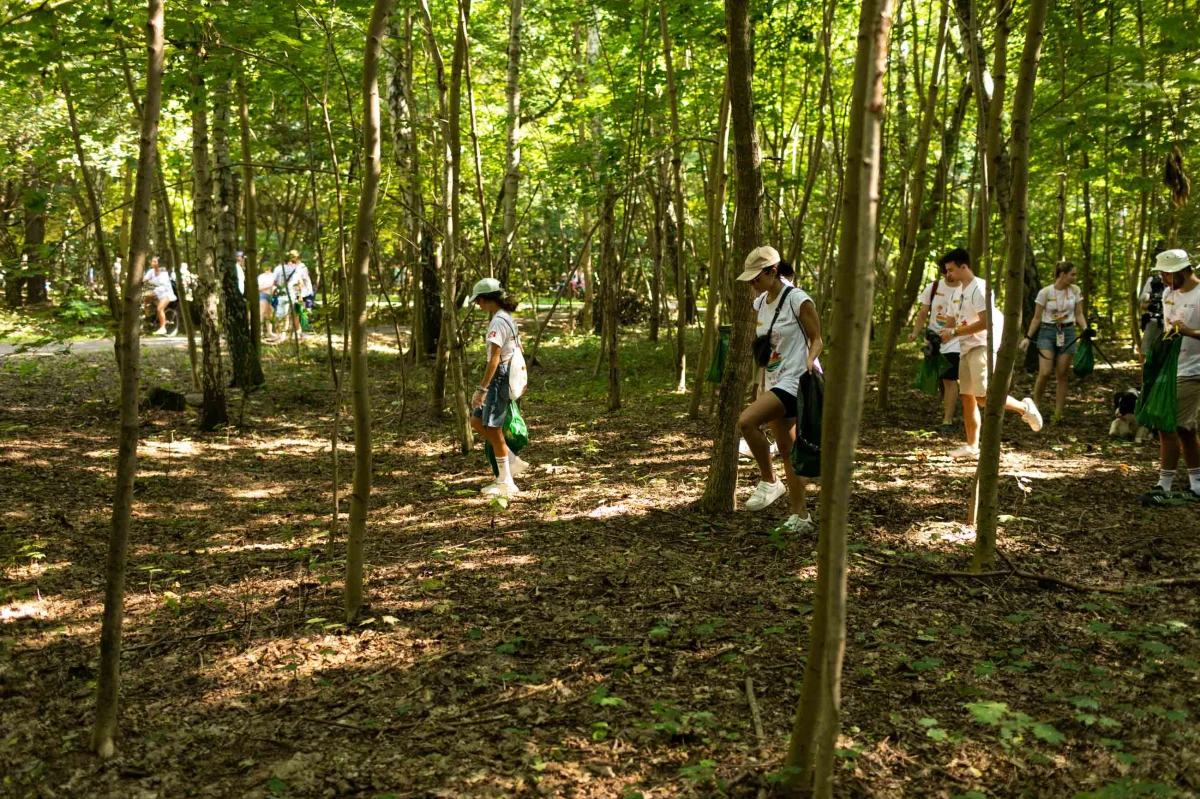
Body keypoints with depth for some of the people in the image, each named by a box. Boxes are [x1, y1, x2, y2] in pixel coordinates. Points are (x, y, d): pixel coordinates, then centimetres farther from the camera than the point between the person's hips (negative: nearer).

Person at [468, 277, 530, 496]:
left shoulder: (498, 322, -18)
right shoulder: (508, 318, 12)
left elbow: (494, 359, -23)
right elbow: (519, 349, 20)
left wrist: (482, 389, -23)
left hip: (498, 378, -10)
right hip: (508, 376, 10)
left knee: (493, 429, -1)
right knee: (477, 421, 15)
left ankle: (505, 482, 8)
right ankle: (513, 462, 17)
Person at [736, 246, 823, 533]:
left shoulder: (798, 300, -12)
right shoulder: (760, 303, 10)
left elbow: (816, 340, -7)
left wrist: (810, 360, -27)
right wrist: (761, 385, 18)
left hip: (794, 382, -8)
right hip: (774, 383, 8)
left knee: (746, 421, -25)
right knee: (786, 450, 9)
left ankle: (769, 482, -7)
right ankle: (801, 517, 17)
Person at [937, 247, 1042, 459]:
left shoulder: (979, 288, -13)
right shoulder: (957, 293, 15)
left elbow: (985, 322, -21)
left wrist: (954, 333, -20)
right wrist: (940, 333, 0)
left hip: (983, 347, -9)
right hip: (966, 349, 9)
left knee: (983, 396, -17)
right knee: (967, 398, 6)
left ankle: (1024, 407, 6)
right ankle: (972, 447, 11)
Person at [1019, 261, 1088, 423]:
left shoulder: (1075, 290, 1)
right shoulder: (1045, 292, -7)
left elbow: (1079, 314, 6)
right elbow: (1037, 318, -1)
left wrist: (1085, 330, -11)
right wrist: (1028, 337, -8)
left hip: (1067, 333, 2)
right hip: (1047, 332, -2)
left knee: (1062, 375, 1)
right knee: (1045, 373, -15)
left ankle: (1058, 414, 6)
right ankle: (1034, 407, 4)